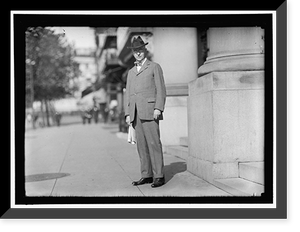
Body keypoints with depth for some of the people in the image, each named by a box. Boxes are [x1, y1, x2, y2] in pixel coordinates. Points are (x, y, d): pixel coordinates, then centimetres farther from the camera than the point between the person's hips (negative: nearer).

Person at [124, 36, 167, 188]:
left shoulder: (154, 67, 7)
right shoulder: (131, 72, 23)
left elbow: (161, 89, -1)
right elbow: (128, 94, 19)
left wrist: (158, 108, -13)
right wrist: (127, 114, 8)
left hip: (149, 111, -5)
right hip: (136, 114, 5)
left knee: (154, 143, -9)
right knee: (141, 145, 4)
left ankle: (158, 176, -6)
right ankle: (146, 175, 8)